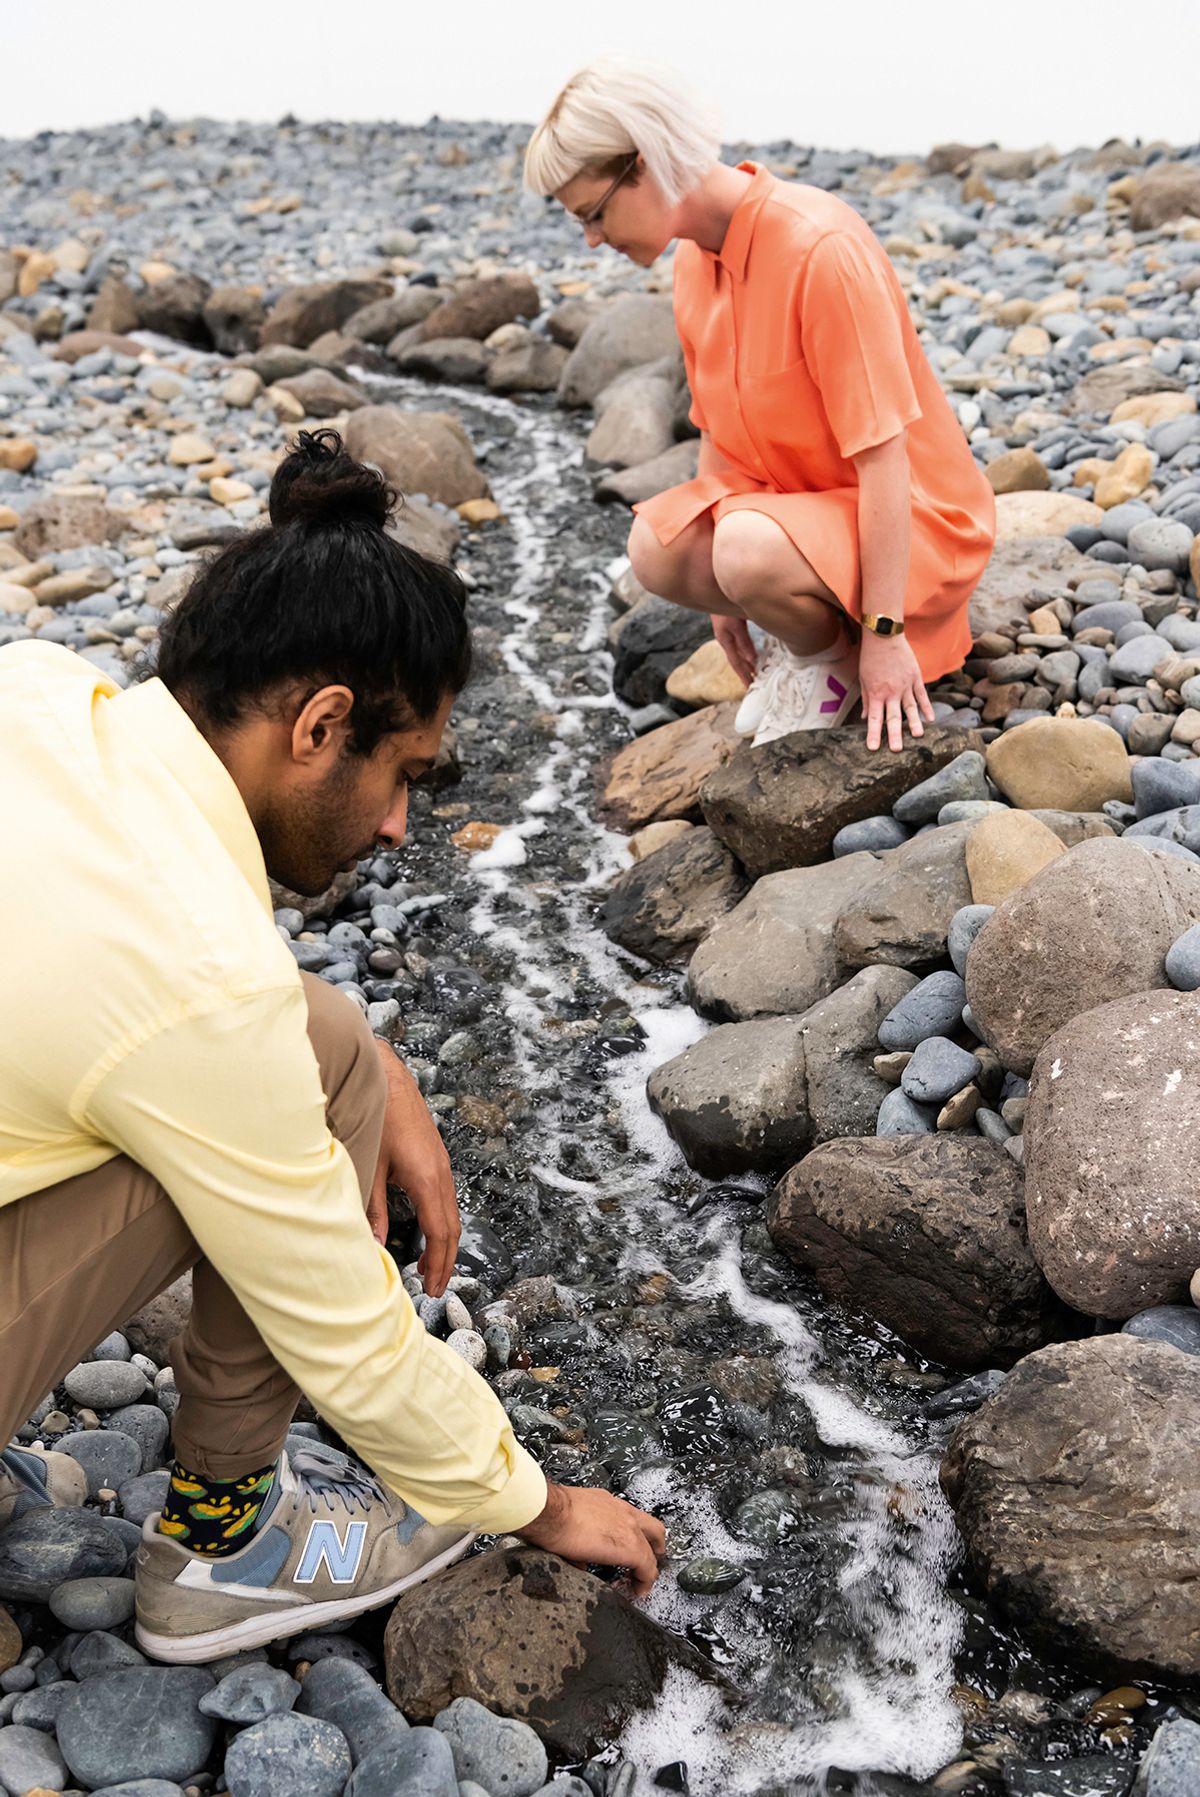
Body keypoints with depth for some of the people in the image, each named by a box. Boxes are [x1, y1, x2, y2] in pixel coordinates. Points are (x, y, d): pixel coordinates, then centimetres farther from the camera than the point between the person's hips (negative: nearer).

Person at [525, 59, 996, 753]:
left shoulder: (822, 247, -25)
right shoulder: (697, 259, 1)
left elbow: (882, 454, -25)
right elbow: (721, 430, 8)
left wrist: (883, 633, -24)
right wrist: (725, 596, 10)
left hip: (912, 514, -7)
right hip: (794, 500, 7)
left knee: (751, 551, -34)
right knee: (656, 546, -18)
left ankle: (832, 658, -2)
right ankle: (805, 627, 6)